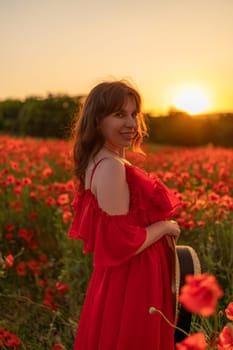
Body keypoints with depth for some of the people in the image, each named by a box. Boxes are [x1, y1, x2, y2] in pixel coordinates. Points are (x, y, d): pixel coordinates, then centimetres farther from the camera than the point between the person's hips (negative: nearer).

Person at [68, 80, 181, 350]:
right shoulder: (112, 167, -23)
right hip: (130, 287, -9)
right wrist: (165, 226, -12)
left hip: (123, 282, 9)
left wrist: (157, 224, 7)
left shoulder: (100, 163, 6)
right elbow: (123, 244, -25)